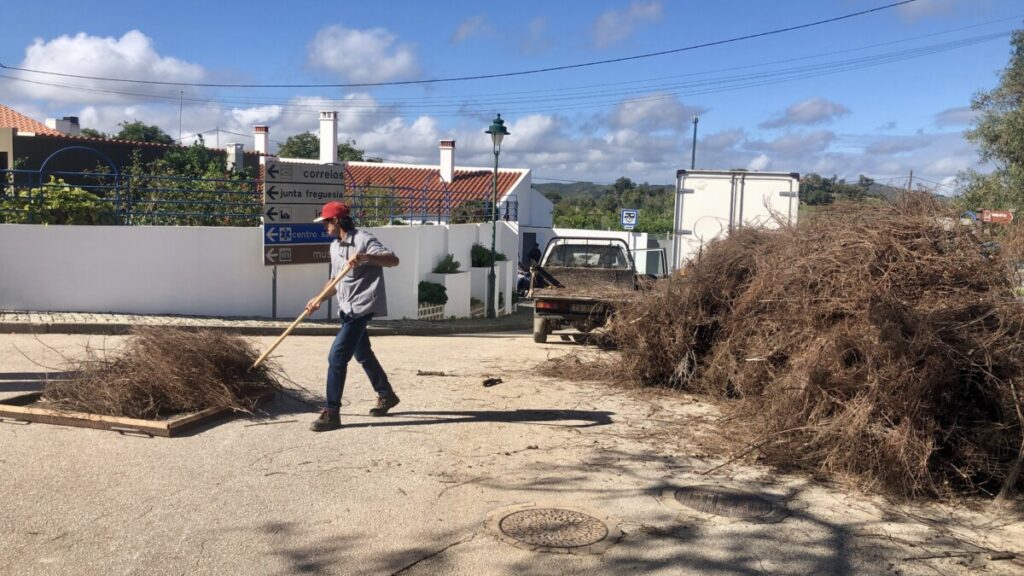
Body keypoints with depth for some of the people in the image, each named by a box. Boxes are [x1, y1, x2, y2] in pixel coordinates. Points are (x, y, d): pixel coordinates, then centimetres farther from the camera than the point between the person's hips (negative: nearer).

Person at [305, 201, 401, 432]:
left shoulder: (363, 240, -15)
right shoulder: (335, 247, 12)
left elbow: (393, 260, -26)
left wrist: (365, 257, -40)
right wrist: (319, 298, 6)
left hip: (362, 307, -10)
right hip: (347, 309, 10)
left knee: (336, 356, -15)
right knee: (363, 355, 21)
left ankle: (331, 413, -10)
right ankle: (386, 395, 40)